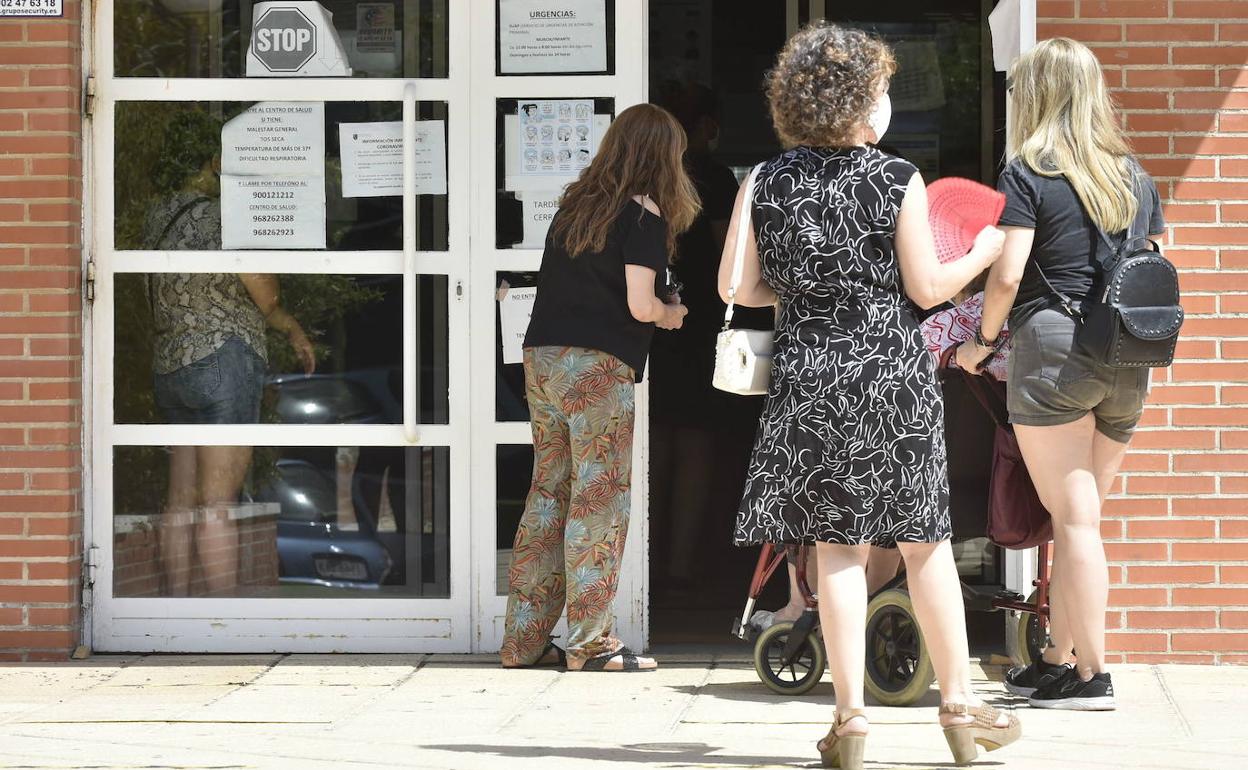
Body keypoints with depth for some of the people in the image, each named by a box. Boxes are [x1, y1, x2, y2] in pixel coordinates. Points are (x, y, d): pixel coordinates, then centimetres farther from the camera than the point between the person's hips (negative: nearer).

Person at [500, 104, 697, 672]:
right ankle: (589, 643, 0)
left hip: (542, 360, 7)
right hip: (598, 366, -7)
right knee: (599, 502, -1)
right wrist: (670, 314, 6)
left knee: (548, 493, 12)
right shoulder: (643, 215, -7)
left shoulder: (576, 203, 13)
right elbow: (640, 305, -15)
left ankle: (524, 639, 14)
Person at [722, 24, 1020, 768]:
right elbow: (927, 288, -4)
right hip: (894, 373, -2)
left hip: (809, 377, 2)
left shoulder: (768, 183, 0)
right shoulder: (899, 181, -7)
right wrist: (983, 255, 13)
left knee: (838, 547, 4)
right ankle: (960, 702, 15)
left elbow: (736, 287, 0)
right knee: (925, 540, 9)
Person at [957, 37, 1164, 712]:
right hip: (1127, 361, 6)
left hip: (1051, 346, -6)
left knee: (1074, 517, -4)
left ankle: (1091, 675, -3)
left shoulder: (1027, 174, -5)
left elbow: (1007, 276, -12)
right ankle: (1058, 660, 19)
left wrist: (983, 339, 3)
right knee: (1080, 513, 13)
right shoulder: (1134, 176, 13)